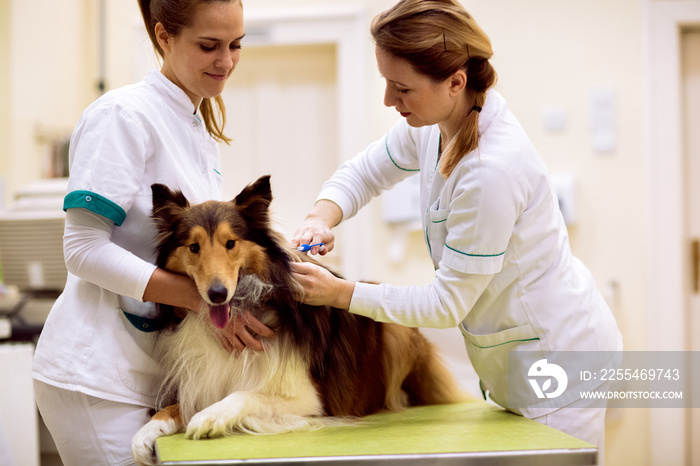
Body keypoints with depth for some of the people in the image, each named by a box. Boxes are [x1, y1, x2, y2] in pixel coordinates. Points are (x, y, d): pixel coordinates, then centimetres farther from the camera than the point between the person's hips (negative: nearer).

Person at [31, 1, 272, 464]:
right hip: (95, 374, -8)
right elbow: (84, 249, -16)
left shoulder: (203, 130, 15)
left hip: (152, 370, 8)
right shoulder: (123, 114, -11)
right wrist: (205, 298, -21)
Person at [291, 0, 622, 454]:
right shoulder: (433, 123, -6)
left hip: (557, 354, -9)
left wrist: (340, 293, -19)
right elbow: (363, 172, 12)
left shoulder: (492, 170, -31)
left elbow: (446, 305, -22)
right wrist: (321, 217, -8)